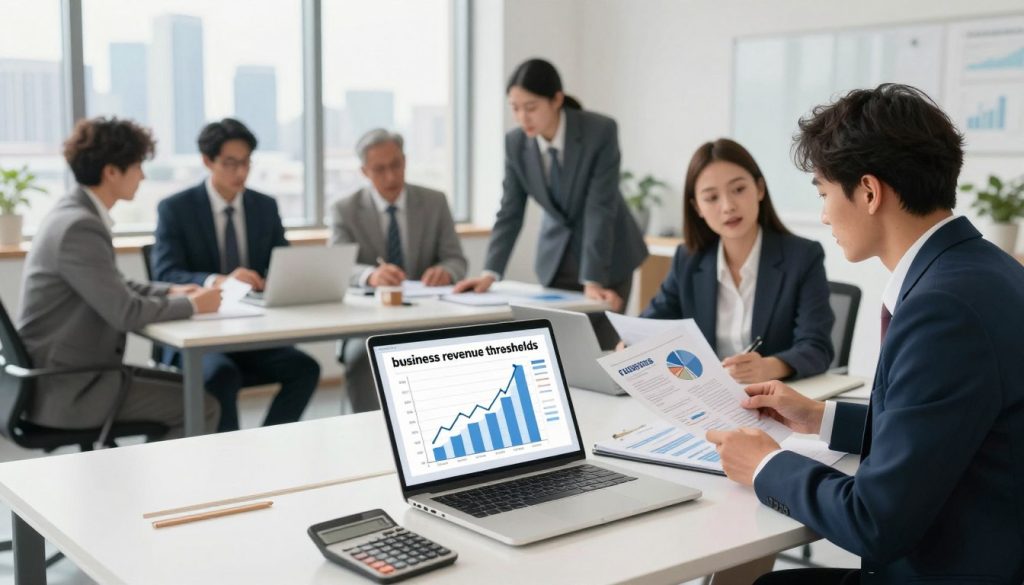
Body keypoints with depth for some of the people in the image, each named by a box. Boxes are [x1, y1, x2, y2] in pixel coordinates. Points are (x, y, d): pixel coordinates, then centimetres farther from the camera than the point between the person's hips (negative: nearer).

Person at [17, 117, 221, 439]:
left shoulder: (77, 213, 8)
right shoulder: (80, 226, -23)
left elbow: (115, 287, 20)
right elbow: (127, 313, -24)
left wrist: (170, 291, 6)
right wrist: (192, 305, -10)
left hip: (74, 371, 10)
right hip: (68, 388, -10)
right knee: (202, 408, -9)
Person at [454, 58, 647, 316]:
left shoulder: (601, 131, -23)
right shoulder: (516, 142, -11)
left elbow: (600, 209, -26)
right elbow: (510, 213, -6)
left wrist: (593, 281, -31)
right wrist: (490, 272, -18)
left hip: (608, 256, -3)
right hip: (556, 256, 3)